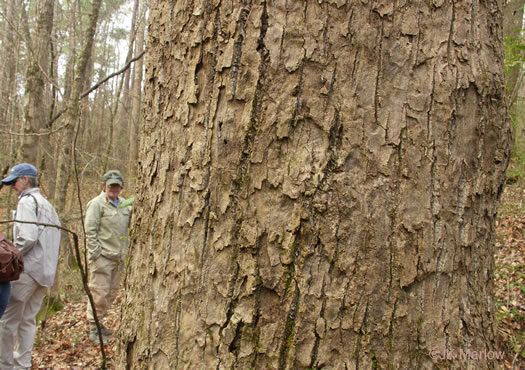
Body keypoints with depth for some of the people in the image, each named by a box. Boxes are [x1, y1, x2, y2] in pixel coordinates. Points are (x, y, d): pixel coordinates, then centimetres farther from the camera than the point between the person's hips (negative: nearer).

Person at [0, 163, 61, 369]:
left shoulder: (27, 201, -8)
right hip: (46, 271, 9)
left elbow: (27, 238, -20)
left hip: (28, 269, -9)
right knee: (28, 320, 13)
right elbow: (55, 238, 17)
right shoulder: (47, 205, 20)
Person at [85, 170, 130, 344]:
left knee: (112, 292, 13)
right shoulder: (97, 204, -7)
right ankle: (93, 329, 6)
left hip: (118, 257, 7)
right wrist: (95, 254, -15)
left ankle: (99, 322, 27)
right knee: (99, 293, -4)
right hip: (102, 257, -7)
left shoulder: (124, 203, 14)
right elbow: (90, 231, -11)